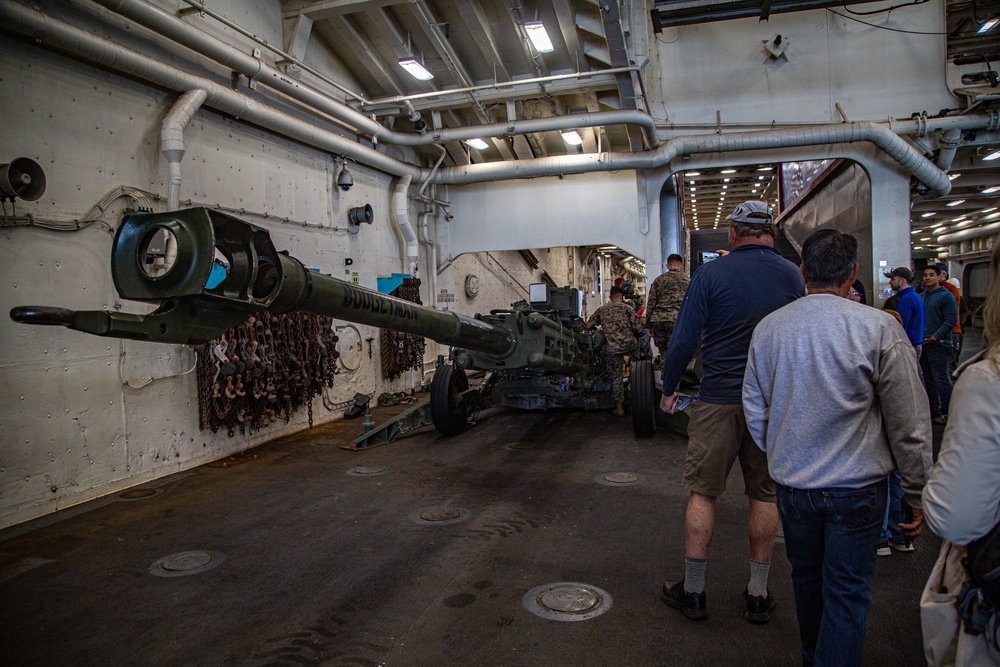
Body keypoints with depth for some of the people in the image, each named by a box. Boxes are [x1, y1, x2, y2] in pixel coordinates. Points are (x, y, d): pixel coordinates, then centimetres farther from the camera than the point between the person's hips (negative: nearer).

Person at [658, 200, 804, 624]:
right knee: (765, 496, 12)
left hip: (719, 400, -3)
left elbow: (684, 341, -8)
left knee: (703, 493, 7)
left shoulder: (710, 274, -8)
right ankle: (758, 595, 22)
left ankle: (693, 592, 16)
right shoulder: (793, 276, 2)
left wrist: (668, 390, 2)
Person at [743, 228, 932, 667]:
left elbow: (754, 410, 6)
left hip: (791, 482, 4)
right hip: (856, 487, -4)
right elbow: (910, 423, -10)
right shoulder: (879, 328, -15)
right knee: (846, 594, 9)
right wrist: (916, 494, 1)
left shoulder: (768, 328, -3)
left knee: (806, 578, 22)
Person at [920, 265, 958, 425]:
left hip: (938, 345, -7)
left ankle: (945, 412, 2)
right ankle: (933, 411, 20)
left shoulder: (946, 296, -7)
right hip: (923, 344, 8)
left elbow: (950, 321, -13)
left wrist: (937, 336, -21)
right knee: (928, 379, 12)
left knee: (941, 379, -6)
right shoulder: (921, 297, 16)